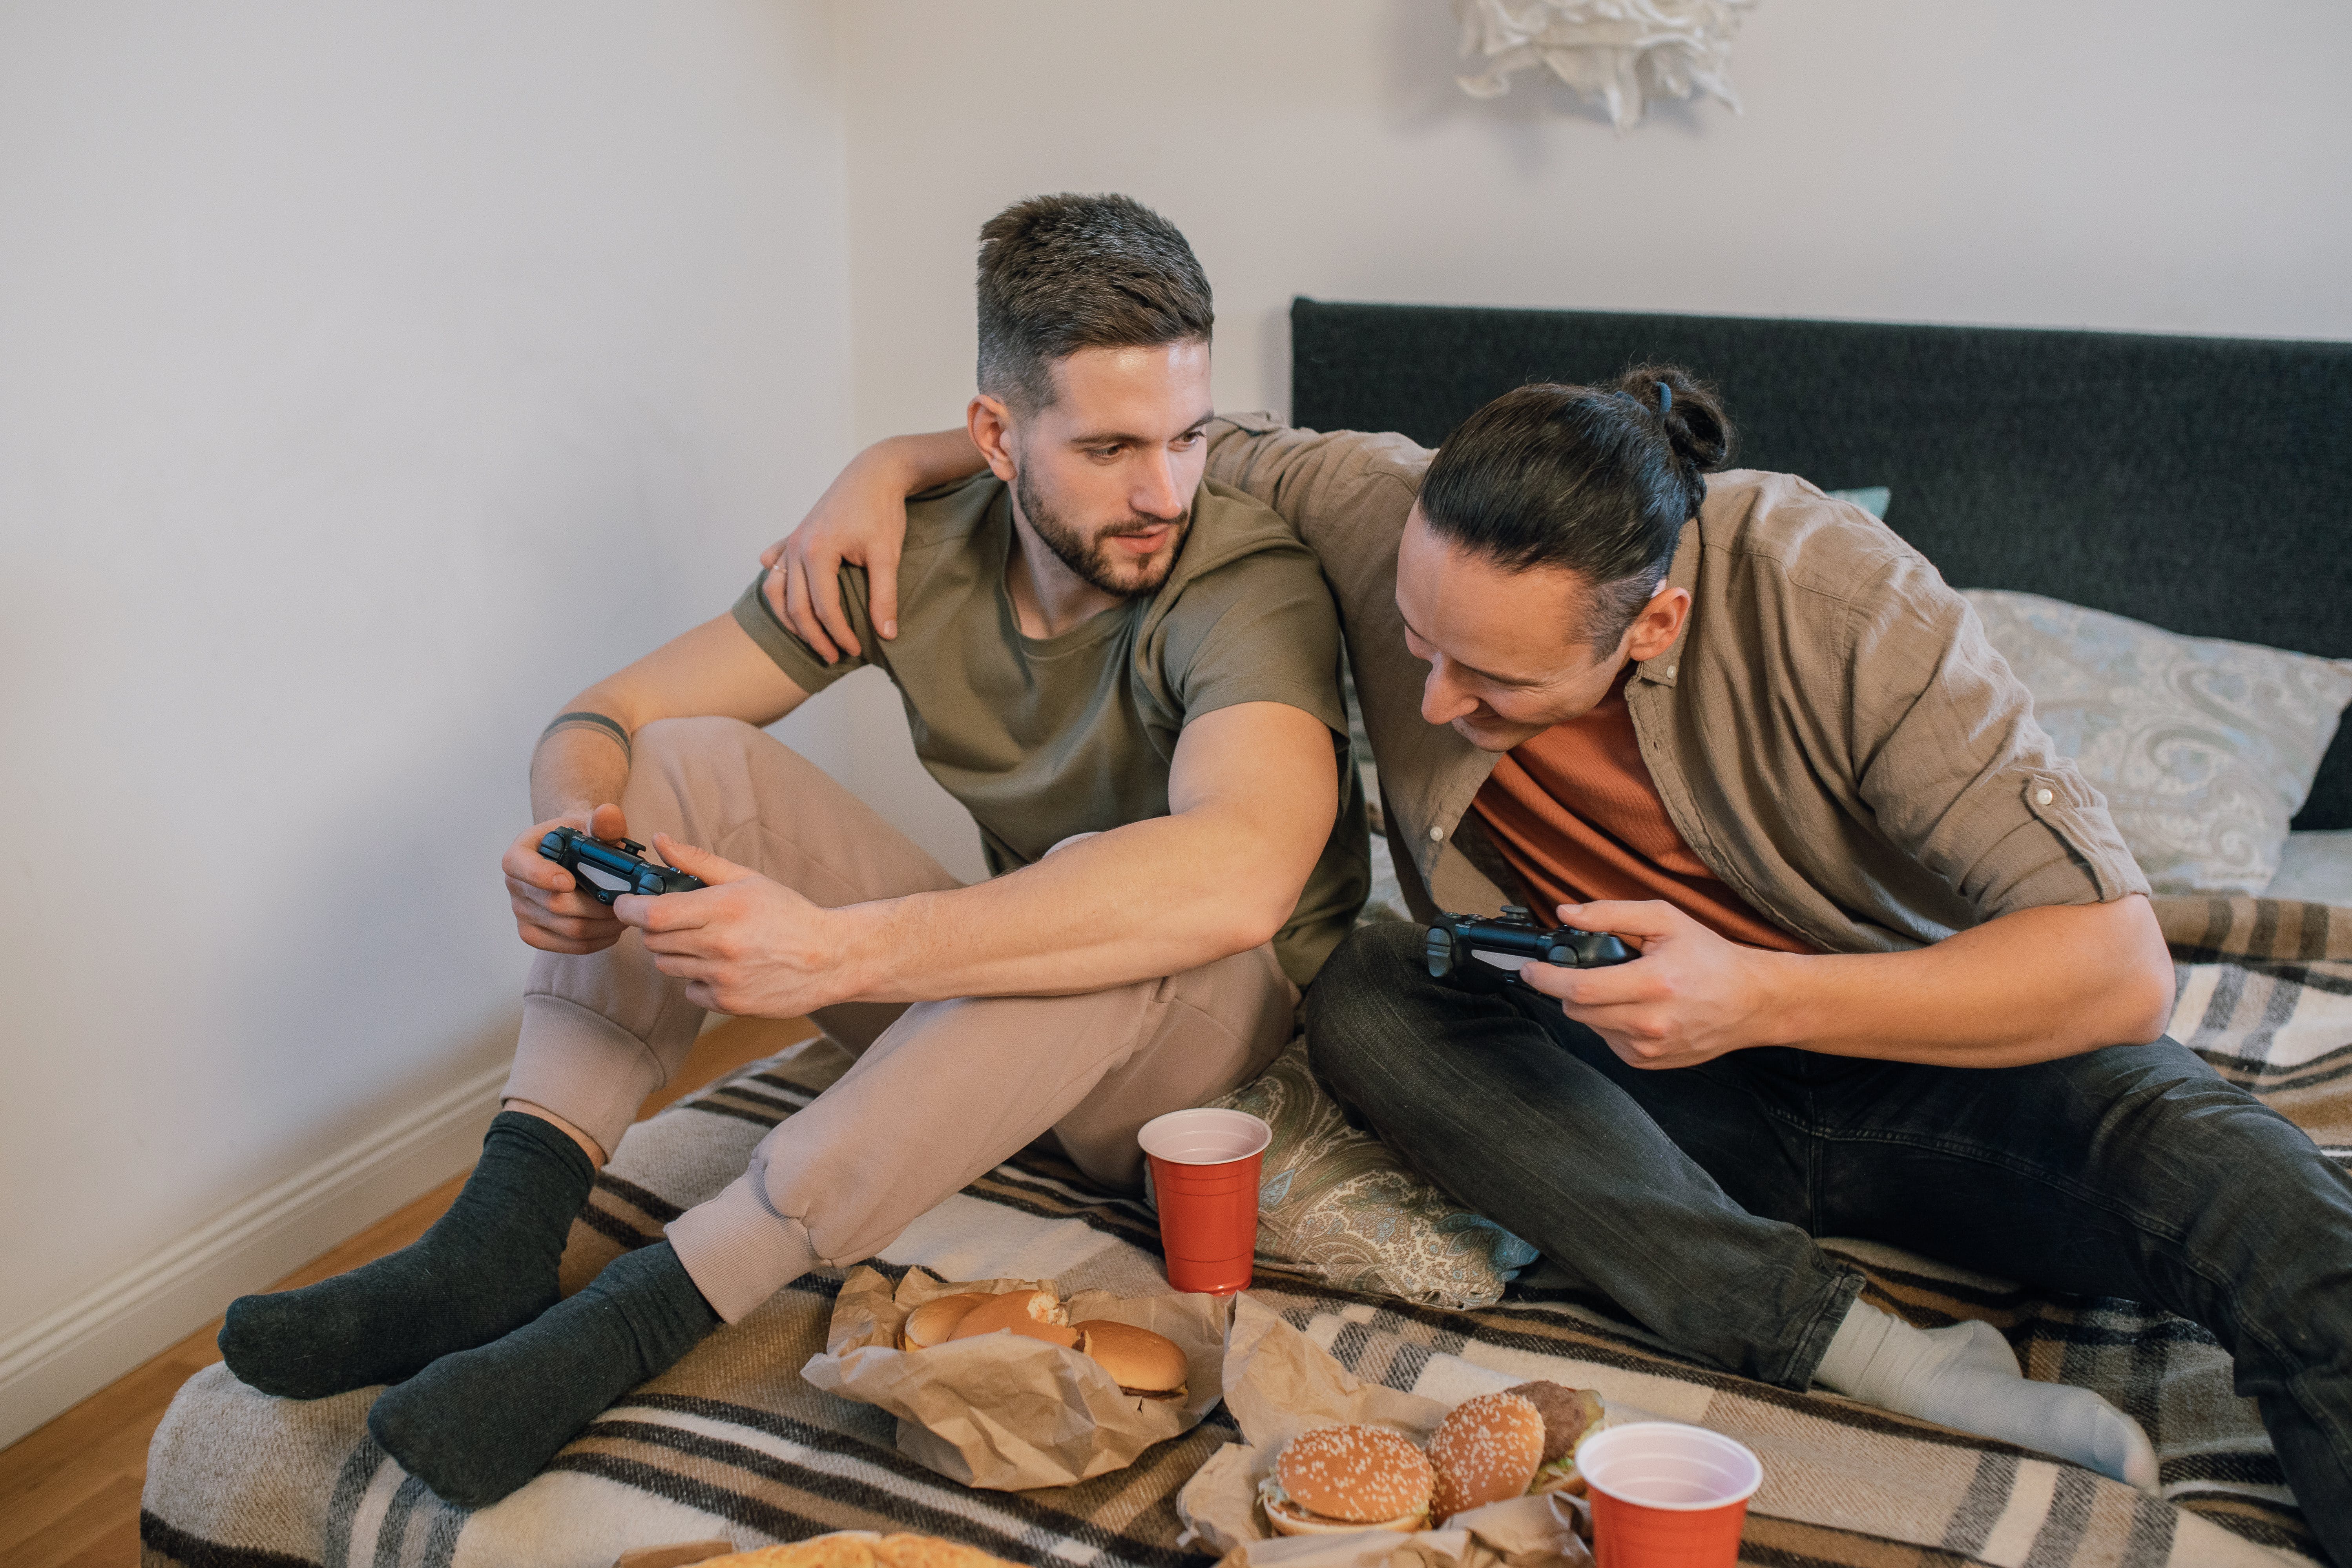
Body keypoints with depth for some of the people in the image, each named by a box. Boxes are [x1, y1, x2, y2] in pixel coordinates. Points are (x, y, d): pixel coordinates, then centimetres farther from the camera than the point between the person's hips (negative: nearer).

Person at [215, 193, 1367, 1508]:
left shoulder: (1250, 580, -24)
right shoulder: (918, 554, -7)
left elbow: (1235, 878, -45)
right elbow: (607, 716, -4)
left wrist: (836, 950, -49)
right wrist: (573, 826, -30)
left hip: (1210, 1022, -5)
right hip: (986, 1002, 5)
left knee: (1113, 915, -40)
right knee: (686, 765, -11)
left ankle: (649, 1313, -37)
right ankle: (499, 1249, -23)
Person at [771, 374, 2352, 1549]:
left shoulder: (1829, 595, -27)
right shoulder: (1388, 513, -19)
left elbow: (2121, 962, -26)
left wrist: (1760, 996, -37)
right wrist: (889, 465, -13)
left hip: (1923, 1045, -3)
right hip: (1662, 1083, 4)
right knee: (1366, 994, -27)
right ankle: (1868, 1358, -32)